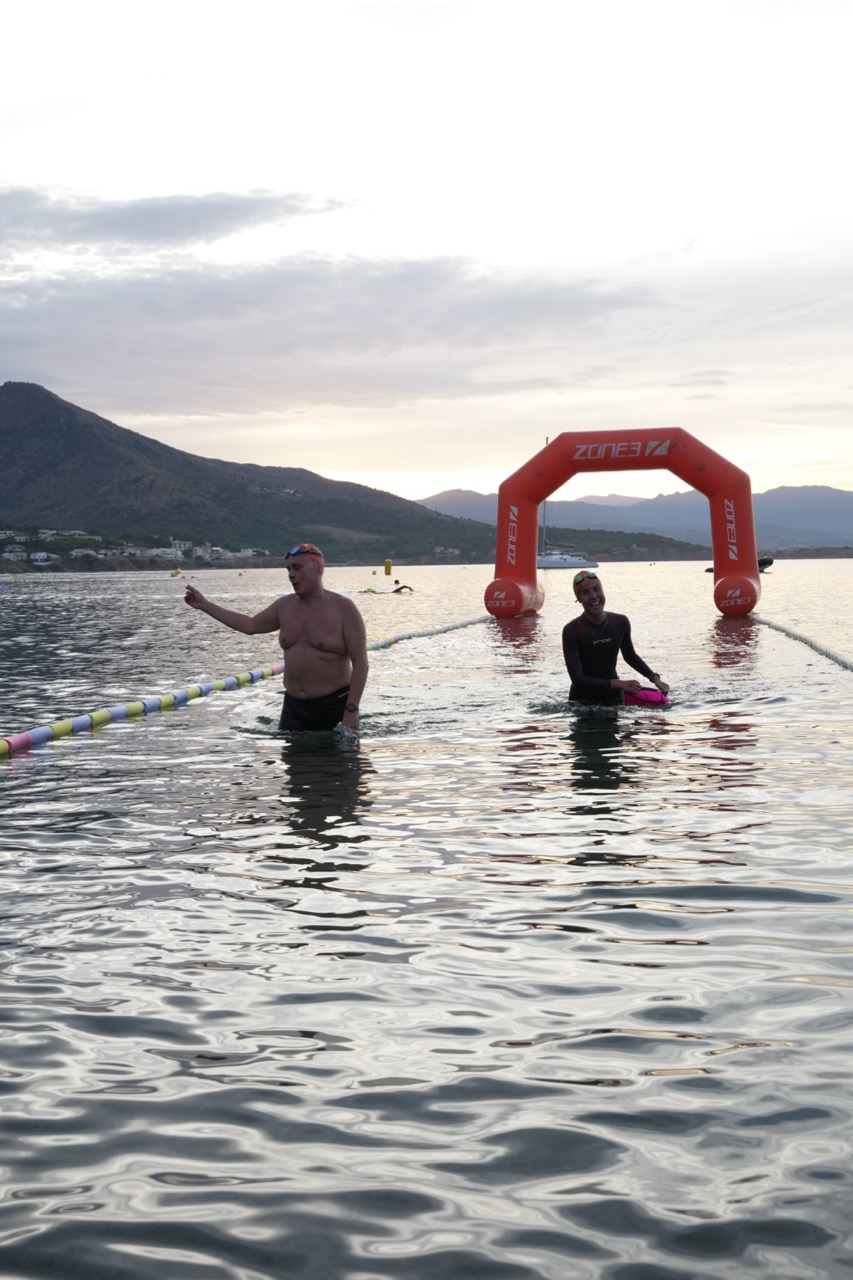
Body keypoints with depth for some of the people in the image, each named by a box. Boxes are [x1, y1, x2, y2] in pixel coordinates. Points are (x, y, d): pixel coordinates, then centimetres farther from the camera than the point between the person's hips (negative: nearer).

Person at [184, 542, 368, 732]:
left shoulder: (343, 609, -9)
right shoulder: (285, 606, 8)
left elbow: (360, 663, -11)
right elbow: (251, 625, 24)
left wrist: (351, 711, -18)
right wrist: (204, 605, 24)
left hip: (334, 706, -5)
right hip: (293, 705, 5)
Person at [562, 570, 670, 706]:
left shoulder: (620, 623, -4)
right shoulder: (572, 631, -18)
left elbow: (630, 656, 16)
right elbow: (578, 679, -23)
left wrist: (654, 678, 4)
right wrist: (619, 684, -28)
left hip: (614, 699, 3)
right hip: (582, 702, -3)